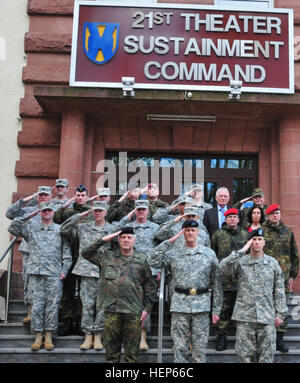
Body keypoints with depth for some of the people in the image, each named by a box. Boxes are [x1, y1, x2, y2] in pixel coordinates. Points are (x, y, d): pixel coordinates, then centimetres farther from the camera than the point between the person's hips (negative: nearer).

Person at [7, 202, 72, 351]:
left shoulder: (60, 230, 11)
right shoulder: (31, 229, 14)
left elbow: (67, 252, 8)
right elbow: (12, 228, 5)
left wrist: (64, 270, -1)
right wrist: (28, 216, 3)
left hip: (54, 274, -1)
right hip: (36, 273, 1)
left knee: (53, 305, -1)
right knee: (37, 305, 0)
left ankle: (48, 336, 7)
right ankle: (38, 337, 7)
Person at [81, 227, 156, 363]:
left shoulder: (142, 259, 8)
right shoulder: (107, 255, 10)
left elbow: (150, 285, 11)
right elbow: (85, 253, 8)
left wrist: (146, 308, 5)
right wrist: (103, 240, 2)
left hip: (134, 311, 0)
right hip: (112, 309, 1)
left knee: (132, 349, 4)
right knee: (111, 347, 7)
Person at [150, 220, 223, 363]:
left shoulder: (209, 253, 7)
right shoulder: (173, 252, 6)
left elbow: (216, 283, 8)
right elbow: (154, 262, -9)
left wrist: (216, 310, 4)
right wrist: (169, 242, -8)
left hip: (202, 304, 1)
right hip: (180, 304, 0)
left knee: (200, 348, 5)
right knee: (180, 347, 4)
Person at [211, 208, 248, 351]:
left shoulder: (245, 234, 11)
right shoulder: (218, 234, 6)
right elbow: (212, 254, 9)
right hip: (225, 276, -2)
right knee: (224, 308, 0)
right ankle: (221, 336, 8)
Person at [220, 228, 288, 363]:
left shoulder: (273, 263, 8)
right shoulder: (240, 262, 3)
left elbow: (279, 290, 10)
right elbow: (223, 268, -18)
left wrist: (280, 313, 5)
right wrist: (242, 251, -17)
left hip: (267, 317, 1)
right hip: (244, 317, -1)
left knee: (267, 355, 4)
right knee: (245, 354, 3)